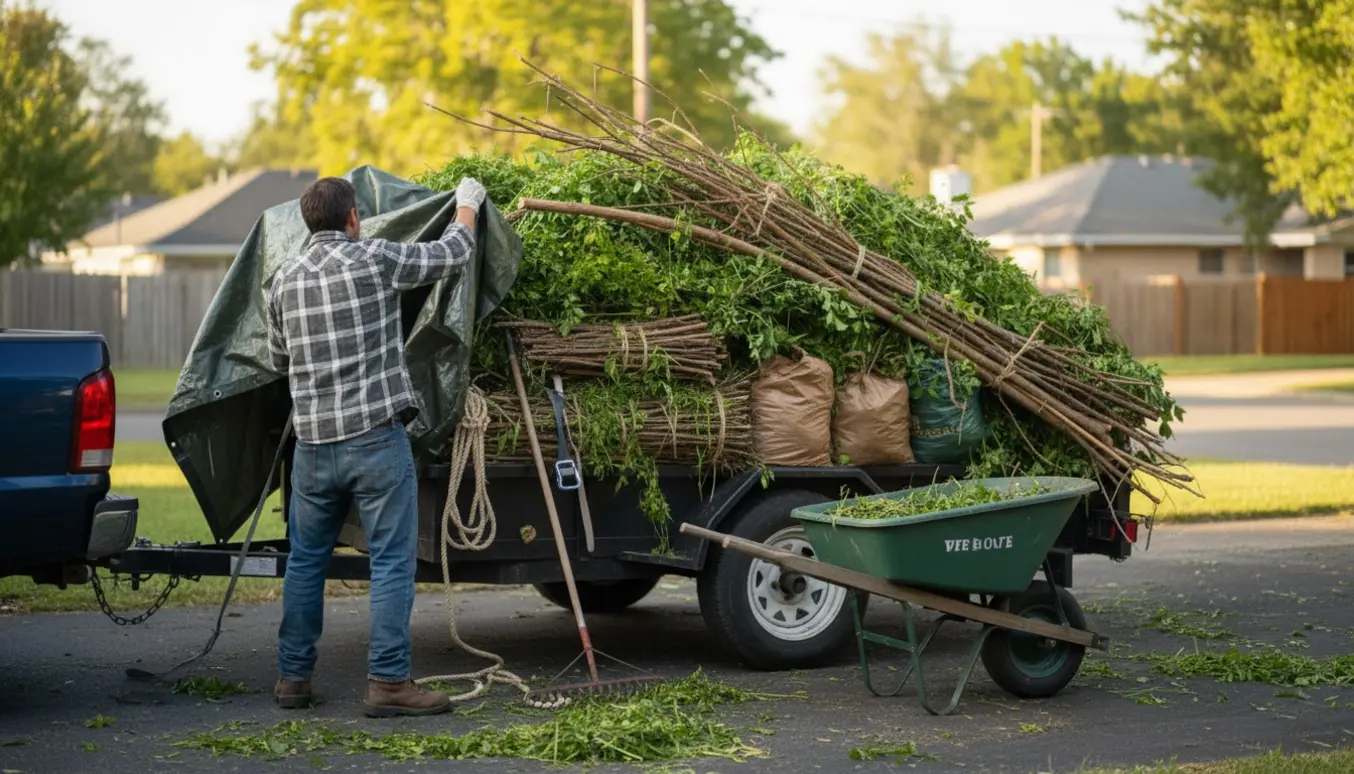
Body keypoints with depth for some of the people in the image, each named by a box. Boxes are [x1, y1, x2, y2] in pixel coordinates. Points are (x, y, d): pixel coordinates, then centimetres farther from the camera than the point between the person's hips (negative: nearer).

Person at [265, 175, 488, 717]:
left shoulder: (285, 281, 9)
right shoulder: (374, 259, -6)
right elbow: (452, 255, 6)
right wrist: (467, 206, 25)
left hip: (313, 442, 5)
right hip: (375, 438, -5)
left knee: (306, 560, 15)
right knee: (392, 561, -1)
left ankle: (293, 677, 19)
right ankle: (388, 681, -3)